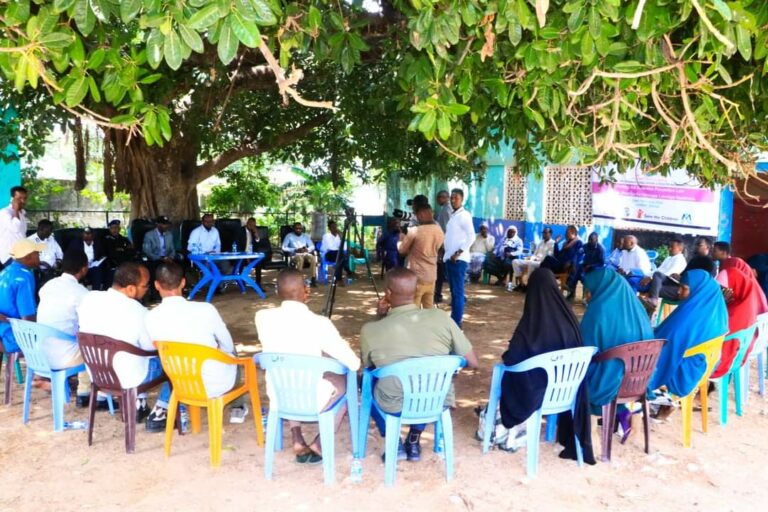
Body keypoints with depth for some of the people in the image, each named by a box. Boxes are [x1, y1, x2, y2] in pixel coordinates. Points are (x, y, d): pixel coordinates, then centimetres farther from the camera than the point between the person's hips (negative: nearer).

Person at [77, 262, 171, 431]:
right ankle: (157, 415, 13)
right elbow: (153, 348, -11)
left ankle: (138, 405, 31)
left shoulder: (88, 298, -10)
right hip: (127, 378, -6)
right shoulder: (138, 312, -26)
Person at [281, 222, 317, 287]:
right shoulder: (289, 236, 6)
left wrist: (307, 249, -11)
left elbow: (312, 246, 13)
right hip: (295, 255, -3)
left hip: (305, 254, 3)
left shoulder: (305, 236, 18)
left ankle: (312, 279, -32)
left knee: (313, 258, -31)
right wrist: (295, 250, -15)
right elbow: (284, 248, -3)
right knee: (300, 259, -39)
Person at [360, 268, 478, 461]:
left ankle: (394, 442, 19)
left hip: (394, 406, -1)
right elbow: (472, 362, -5)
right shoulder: (440, 317, -13)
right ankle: (414, 440, 28)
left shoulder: (370, 329, -15)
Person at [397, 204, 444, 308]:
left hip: (416, 277, -6)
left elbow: (401, 250, -2)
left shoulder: (414, 231, -14)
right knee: (429, 309, 12)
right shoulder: (440, 232, 5)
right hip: (431, 277, 6)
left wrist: (401, 240, 19)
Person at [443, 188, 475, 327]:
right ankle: (453, 319, 21)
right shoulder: (453, 216, 17)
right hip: (450, 258, 9)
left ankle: (457, 323, -5)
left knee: (458, 291, -7)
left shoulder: (464, 215, -10)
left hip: (458, 259, -9)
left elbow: (471, 236, -18)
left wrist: (458, 253, -19)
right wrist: (447, 255, 14)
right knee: (453, 291, 13)